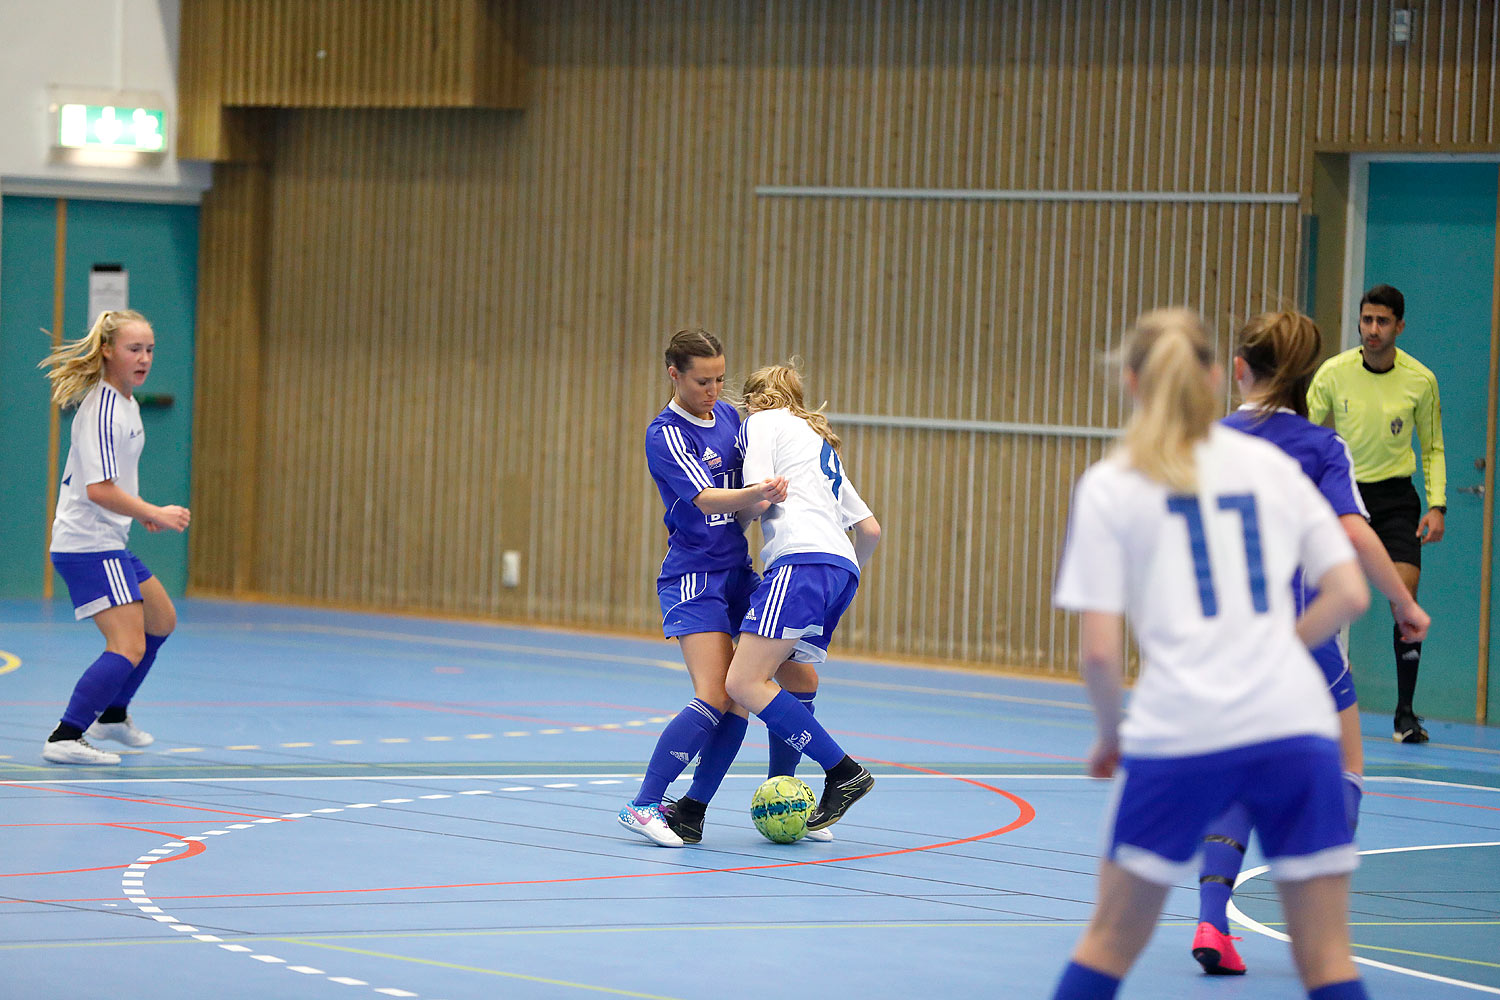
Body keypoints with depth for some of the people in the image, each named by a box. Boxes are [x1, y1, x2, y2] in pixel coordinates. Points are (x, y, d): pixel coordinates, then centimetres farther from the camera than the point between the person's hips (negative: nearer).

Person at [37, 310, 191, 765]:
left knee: (161, 620, 26)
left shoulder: (125, 402, 12)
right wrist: (154, 513, -21)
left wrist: (141, 511, 16)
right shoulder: (103, 407, -19)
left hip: (109, 543, 11)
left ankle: (112, 715, 38)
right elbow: (99, 489, -26)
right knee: (129, 646, -18)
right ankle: (65, 739, -19)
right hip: (89, 545, -11)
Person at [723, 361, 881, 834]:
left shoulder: (763, 421, 11)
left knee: (745, 682, -15)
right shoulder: (820, 441, 33)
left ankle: (844, 773, -19)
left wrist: (733, 513, 19)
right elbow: (871, 529, 32)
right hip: (841, 568, 9)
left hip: (802, 560, -9)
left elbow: (759, 498, -4)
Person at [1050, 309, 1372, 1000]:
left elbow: (1100, 651, -3)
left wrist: (1111, 736, 13)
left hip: (1180, 729, -2)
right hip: (1295, 721, 2)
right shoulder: (1272, 465, 12)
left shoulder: (1109, 486, 4)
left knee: (1109, 942, 13)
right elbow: (1350, 595, 8)